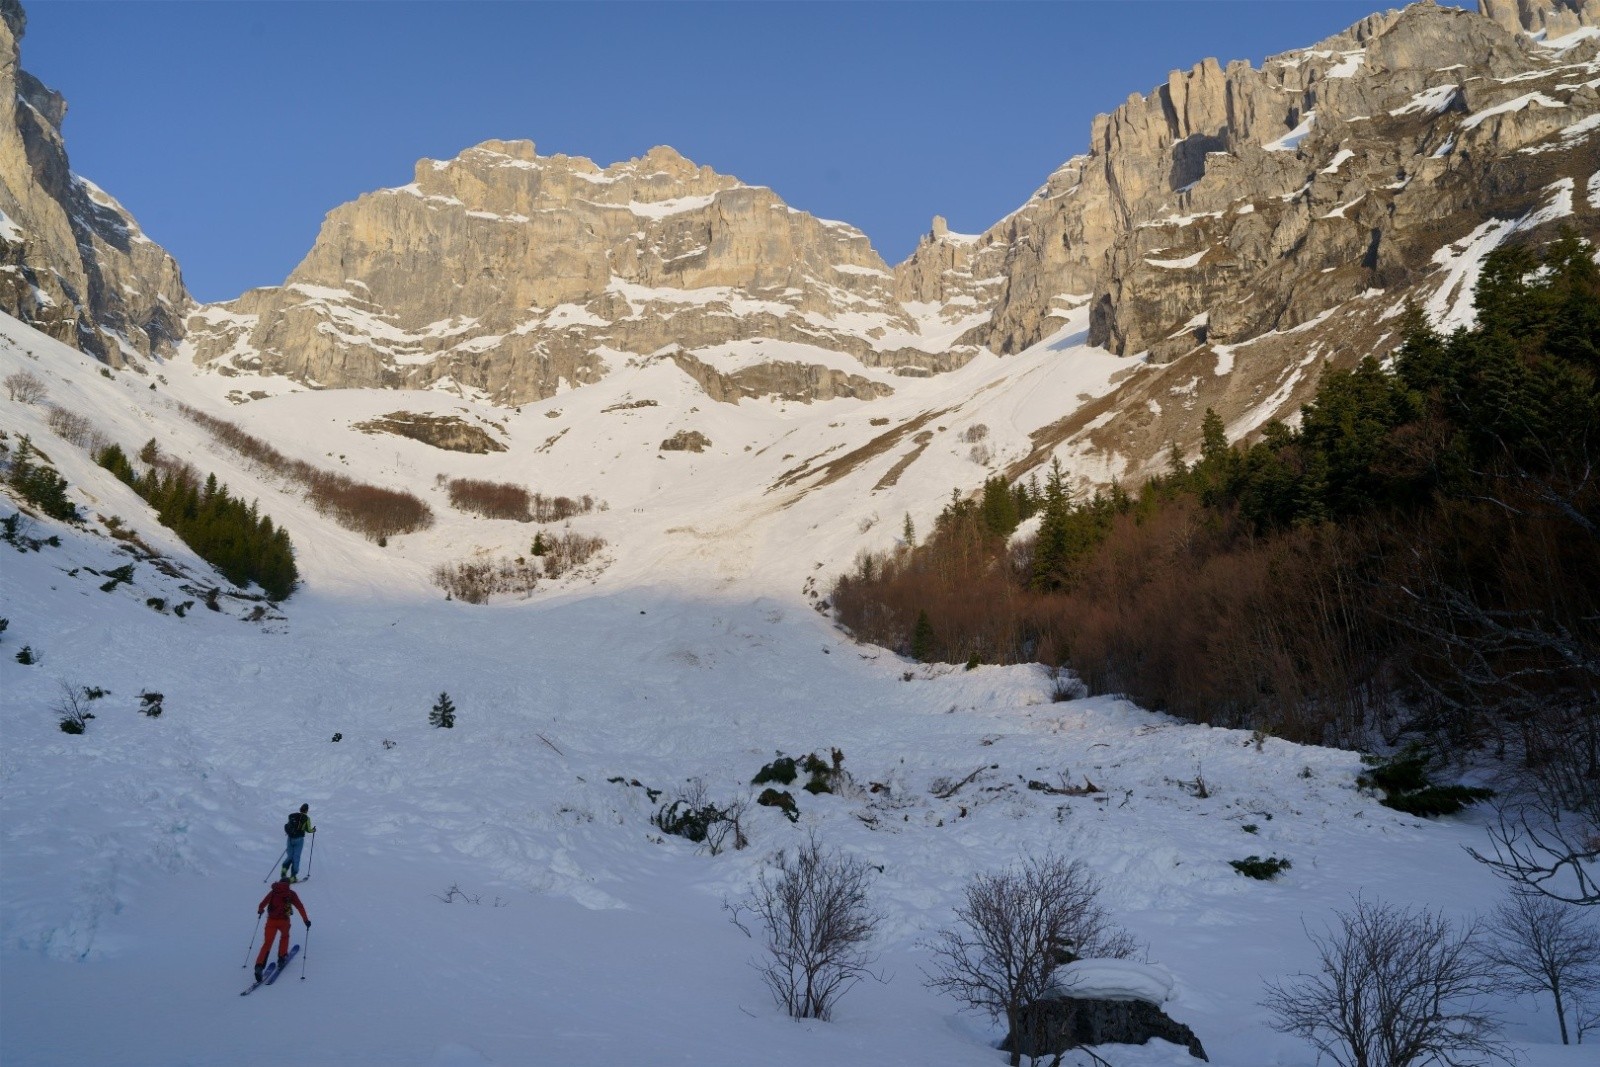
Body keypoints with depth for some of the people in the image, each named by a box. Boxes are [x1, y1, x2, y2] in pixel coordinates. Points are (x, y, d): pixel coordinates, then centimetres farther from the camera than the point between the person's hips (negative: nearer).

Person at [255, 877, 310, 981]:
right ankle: (282, 957, 26)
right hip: (284, 921, -1)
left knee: (267, 943, 3)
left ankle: (259, 965, -14)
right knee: (285, 937, 29)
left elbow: (262, 905, 7)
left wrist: (260, 910, 29)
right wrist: (306, 919, 4)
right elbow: (300, 907, 2)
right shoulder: (291, 893, 8)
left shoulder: (273, 892, 11)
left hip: (271, 920, 1)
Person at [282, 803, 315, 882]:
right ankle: (293, 876, -2)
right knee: (296, 857, 1)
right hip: (299, 839, -4)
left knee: (289, 856, 15)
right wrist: (313, 830, 17)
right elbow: (308, 830, -4)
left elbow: (287, 826, 9)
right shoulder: (306, 818, -3)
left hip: (290, 838, 4)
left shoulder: (292, 816, 9)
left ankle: (284, 869, -10)